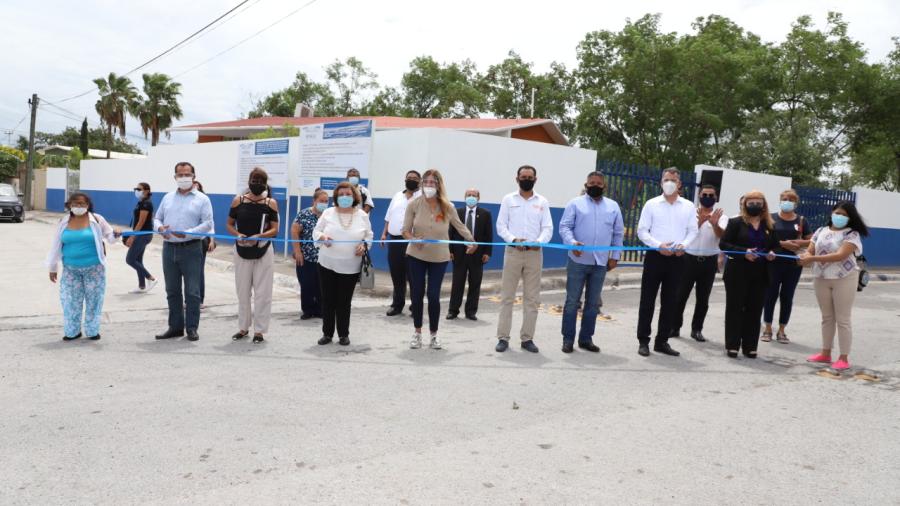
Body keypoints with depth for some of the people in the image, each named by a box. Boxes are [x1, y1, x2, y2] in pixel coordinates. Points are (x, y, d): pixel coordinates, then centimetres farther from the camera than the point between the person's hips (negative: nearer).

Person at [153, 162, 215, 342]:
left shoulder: (202, 199, 1)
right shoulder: (168, 197, 15)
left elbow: (207, 223, -7)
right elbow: (157, 218, 17)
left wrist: (187, 233, -20)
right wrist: (160, 227, -6)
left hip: (191, 248, -5)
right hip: (169, 248, 5)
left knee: (192, 291, -2)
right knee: (172, 291, 10)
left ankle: (192, 328, 6)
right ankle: (175, 327, 18)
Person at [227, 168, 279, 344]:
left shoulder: (271, 203, -3)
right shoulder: (238, 200, 1)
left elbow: (275, 230, -6)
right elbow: (229, 224, 6)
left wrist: (258, 237, -22)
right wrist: (238, 235, -14)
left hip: (263, 252, -2)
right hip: (242, 252, 2)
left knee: (262, 292, 2)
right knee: (242, 291, 11)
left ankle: (259, 330, 11)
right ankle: (243, 327, 25)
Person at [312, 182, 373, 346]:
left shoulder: (362, 215, 2)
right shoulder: (328, 213, 1)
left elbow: (369, 235, 10)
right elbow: (316, 231, 5)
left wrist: (364, 245, -10)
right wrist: (322, 237, -17)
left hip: (351, 267, -1)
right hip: (327, 264, 1)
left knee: (344, 302, 5)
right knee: (328, 300, 7)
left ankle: (343, 334, 19)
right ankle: (327, 333, 20)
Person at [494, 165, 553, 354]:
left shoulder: (542, 202, 9)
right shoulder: (508, 200, 6)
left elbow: (548, 228, 3)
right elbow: (501, 226, 0)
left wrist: (540, 241, -17)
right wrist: (513, 239, -17)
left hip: (534, 254, 2)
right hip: (513, 252, -1)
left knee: (532, 298, 3)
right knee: (507, 296, -1)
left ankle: (527, 338, 11)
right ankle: (503, 337, 4)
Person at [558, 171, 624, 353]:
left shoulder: (613, 206, 12)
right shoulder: (575, 203, 2)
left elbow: (618, 233, 14)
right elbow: (564, 226, -5)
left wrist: (615, 256, 7)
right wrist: (572, 242, -23)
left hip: (601, 263, 3)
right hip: (578, 261, -3)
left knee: (593, 303, 9)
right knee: (572, 301, 0)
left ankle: (586, 338, 19)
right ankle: (568, 339, 8)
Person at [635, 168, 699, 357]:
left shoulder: (688, 206, 8)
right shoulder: (651, 204, 2)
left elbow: (692, 231, 7)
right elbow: (642, 231, -2)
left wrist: (684, 245, -12)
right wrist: (658, 245, -15)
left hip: (677, 258, 2)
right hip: (655, 256, -2)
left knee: (670, 302, 8)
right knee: (647, 300, 0)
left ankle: (662, 341, 18)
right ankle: (643, 341, 8)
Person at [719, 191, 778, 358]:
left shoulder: (769, 226, 11)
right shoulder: (736, 222, -2)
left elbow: (774, 246, 20)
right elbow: (723, 244, -8)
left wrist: (771, 254, -4)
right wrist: (744, 252, -19)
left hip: (760, 274, 4)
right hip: (737, 273, -4)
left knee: (754, 311, 6)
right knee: (735, 309, 1)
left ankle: (750, 346, 14)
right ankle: (732, 345, 7)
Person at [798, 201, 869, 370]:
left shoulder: (852, 234, -8)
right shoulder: (821, 231, 9)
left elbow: (840, 255, -21)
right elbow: (810, 251, 6)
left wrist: (813, 258, -25)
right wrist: (805, 257, -20)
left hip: (844, 279, -5)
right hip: (821, 279, 5)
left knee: (842, 319, -2)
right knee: (827, 317, 13)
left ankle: (844, 358, 4)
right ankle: (826, 353, 21)